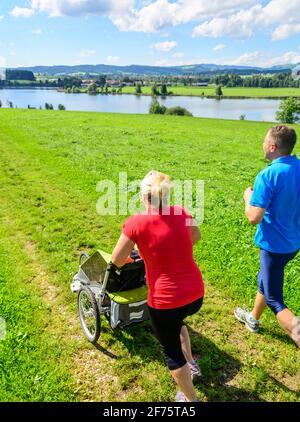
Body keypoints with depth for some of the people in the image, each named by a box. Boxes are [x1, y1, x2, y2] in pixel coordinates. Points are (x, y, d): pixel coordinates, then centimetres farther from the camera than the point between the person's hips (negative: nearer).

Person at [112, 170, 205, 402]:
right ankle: (191, 364, 44)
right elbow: (196, 237, 18)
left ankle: (190, 398, 38)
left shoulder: (136, 222, -15)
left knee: (172, 352, 21)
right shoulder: (181, 213, -3)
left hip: (165, 300, -5)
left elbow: (117, 261, -5)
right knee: (176, 321, 38)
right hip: (196, 295, 5)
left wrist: (132, 257, 16)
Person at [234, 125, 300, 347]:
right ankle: (253, 319, 49)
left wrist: (248, 197, -8)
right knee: (266, 279, 28)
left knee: (274, 299, 6)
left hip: (275, 244, -8)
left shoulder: (268, 175, -25)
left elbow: (254, 217, -27)